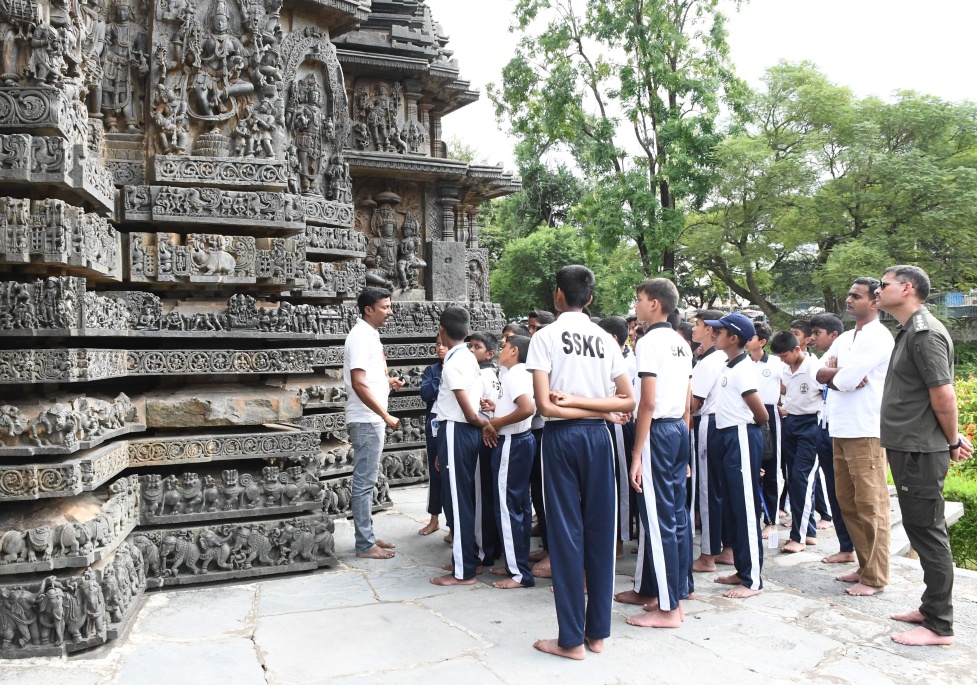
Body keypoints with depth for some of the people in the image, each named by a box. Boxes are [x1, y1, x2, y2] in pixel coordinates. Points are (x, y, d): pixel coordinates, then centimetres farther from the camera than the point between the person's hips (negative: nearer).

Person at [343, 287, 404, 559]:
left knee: (366, 481, 15)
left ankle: (366, 536, 24)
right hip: (365, 420, -10)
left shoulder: (371, 334, 13)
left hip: (372, 419, 10)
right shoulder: (360, 336, -16)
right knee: (364, 482, -3)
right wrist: (386, 415, -22)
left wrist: (388, 381, 8)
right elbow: (359, 383, -23)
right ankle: (365, 545, 4)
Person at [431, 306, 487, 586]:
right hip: (468, 431, 9)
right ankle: (469, 558, 27)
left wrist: (485, 423, -1)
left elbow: (469, 411, -17)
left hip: (455, 431, -9)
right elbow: (472, 410, 8)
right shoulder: (469, 358, 10)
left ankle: (463, 571, 4)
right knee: (466, 497, 16)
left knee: (458, 499, -3)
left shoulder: (452, 363, -16)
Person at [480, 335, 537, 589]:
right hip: (521, 440, 10)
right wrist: (498, 407, 11)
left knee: (507, 506, -5)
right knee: (520, 504, 14)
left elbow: (528, 408, -30)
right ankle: (516, 562, 23)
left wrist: (496, 422, -20)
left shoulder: (514, 374, -16)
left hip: (511, 443, -10)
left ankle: (519, 573, 0)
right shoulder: (523, 374, 13)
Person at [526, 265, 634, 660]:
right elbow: (628, 400, 2)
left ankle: (572, 639, 8)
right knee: (599, 529, 9)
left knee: (566, 531, 1)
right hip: (597, 436, 4)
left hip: (561, 436, -4)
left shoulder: (546, 337, -5)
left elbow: (545, 405, -14)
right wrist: (584, 402, -2)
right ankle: (598, 631, 18)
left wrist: (570, 403, -1)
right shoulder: (605, 340, 6)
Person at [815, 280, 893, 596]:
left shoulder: (878, 338, -10)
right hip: (840, 430, 9)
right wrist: (841, 372, -9)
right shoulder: (844, 339, 17)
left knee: (870, 505, -2)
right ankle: (864, 566, 25)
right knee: (846, 502, 13)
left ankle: (875, 577, 6)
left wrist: (834, 372, 2)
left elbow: (845, 379, -18)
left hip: (865, 432, -9)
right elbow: (820, 374, 10)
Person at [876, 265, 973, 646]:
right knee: (921, 529, 17)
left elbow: (943, 394, -20)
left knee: (928, 532, -2)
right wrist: (952, 439, 14)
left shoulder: (925, 333, -17)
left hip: (920, 452, -10)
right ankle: (932, 607, 30)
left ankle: (939, 626, 8)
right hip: (908, 448, 10)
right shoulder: (910, 332, 14)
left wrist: (952, 442, -7)